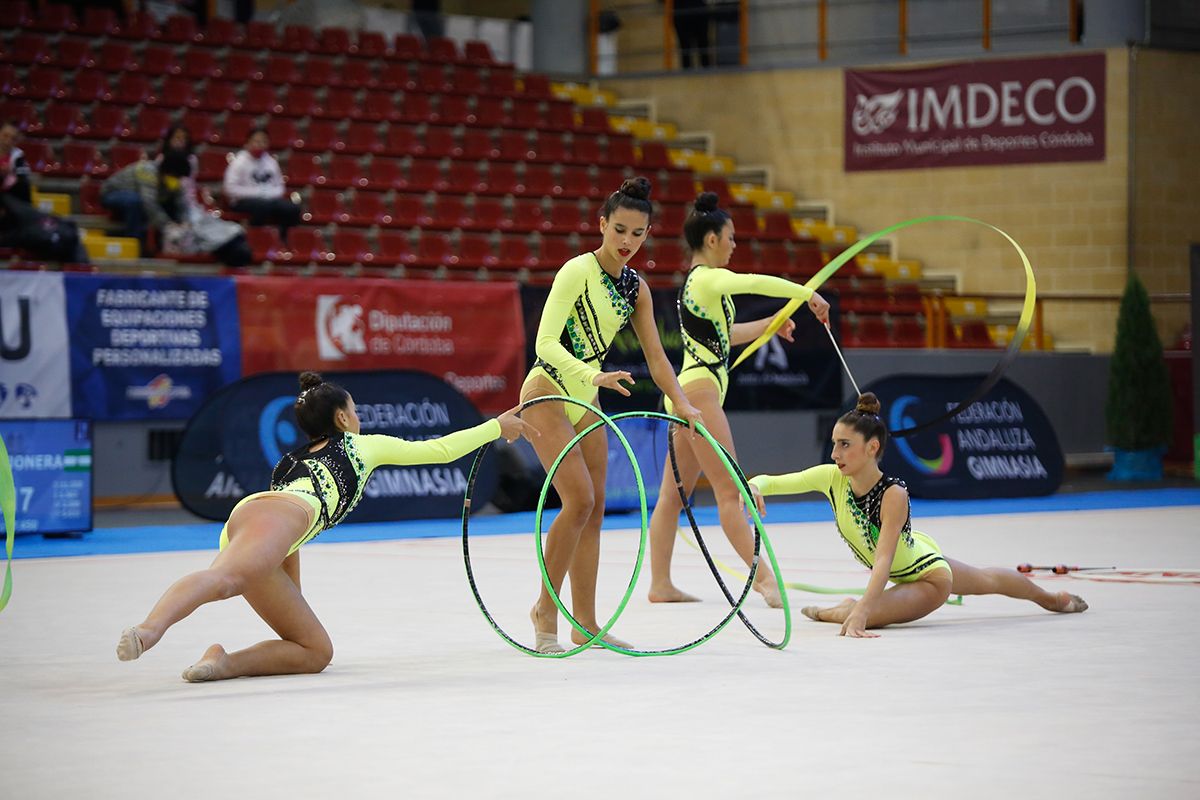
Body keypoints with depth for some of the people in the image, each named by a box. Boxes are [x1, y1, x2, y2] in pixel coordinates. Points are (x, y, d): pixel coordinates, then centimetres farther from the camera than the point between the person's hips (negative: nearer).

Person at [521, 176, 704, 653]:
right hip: (548, 394, -8)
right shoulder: (578, 271, -18)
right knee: (579, 499, -18)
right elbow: (545, 341, -26)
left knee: (594, 508, 6)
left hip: (586, 399, 8)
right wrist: (593, 375, -39)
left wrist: (683, 404, -3)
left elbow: (655, 355, 9)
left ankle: (585, 624, 11)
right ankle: (545, 609, -6)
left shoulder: (635, 288, 5)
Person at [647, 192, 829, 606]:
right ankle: (764, 575, -11)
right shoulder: (709, 278, -11)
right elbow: (753, 282, -30)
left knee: (674, 494, 8)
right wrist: (808, 294, -24)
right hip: (701, 390, -10)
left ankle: (660, 583, 9)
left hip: (688, 392, 10)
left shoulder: (695, 283, 19)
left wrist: (768, 324, 32)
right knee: (729, 490, -10)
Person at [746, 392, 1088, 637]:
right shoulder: (832, 478, -25)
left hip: (930, 576, -6)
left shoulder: (893, 494, -40)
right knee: (986, 580, 33)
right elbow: (771, 481, -29)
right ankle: (1049, 598, 62)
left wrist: (860, 612, -58)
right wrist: (755, 487, -53)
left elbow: (884, 560, -47)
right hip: (912, 557, 6)